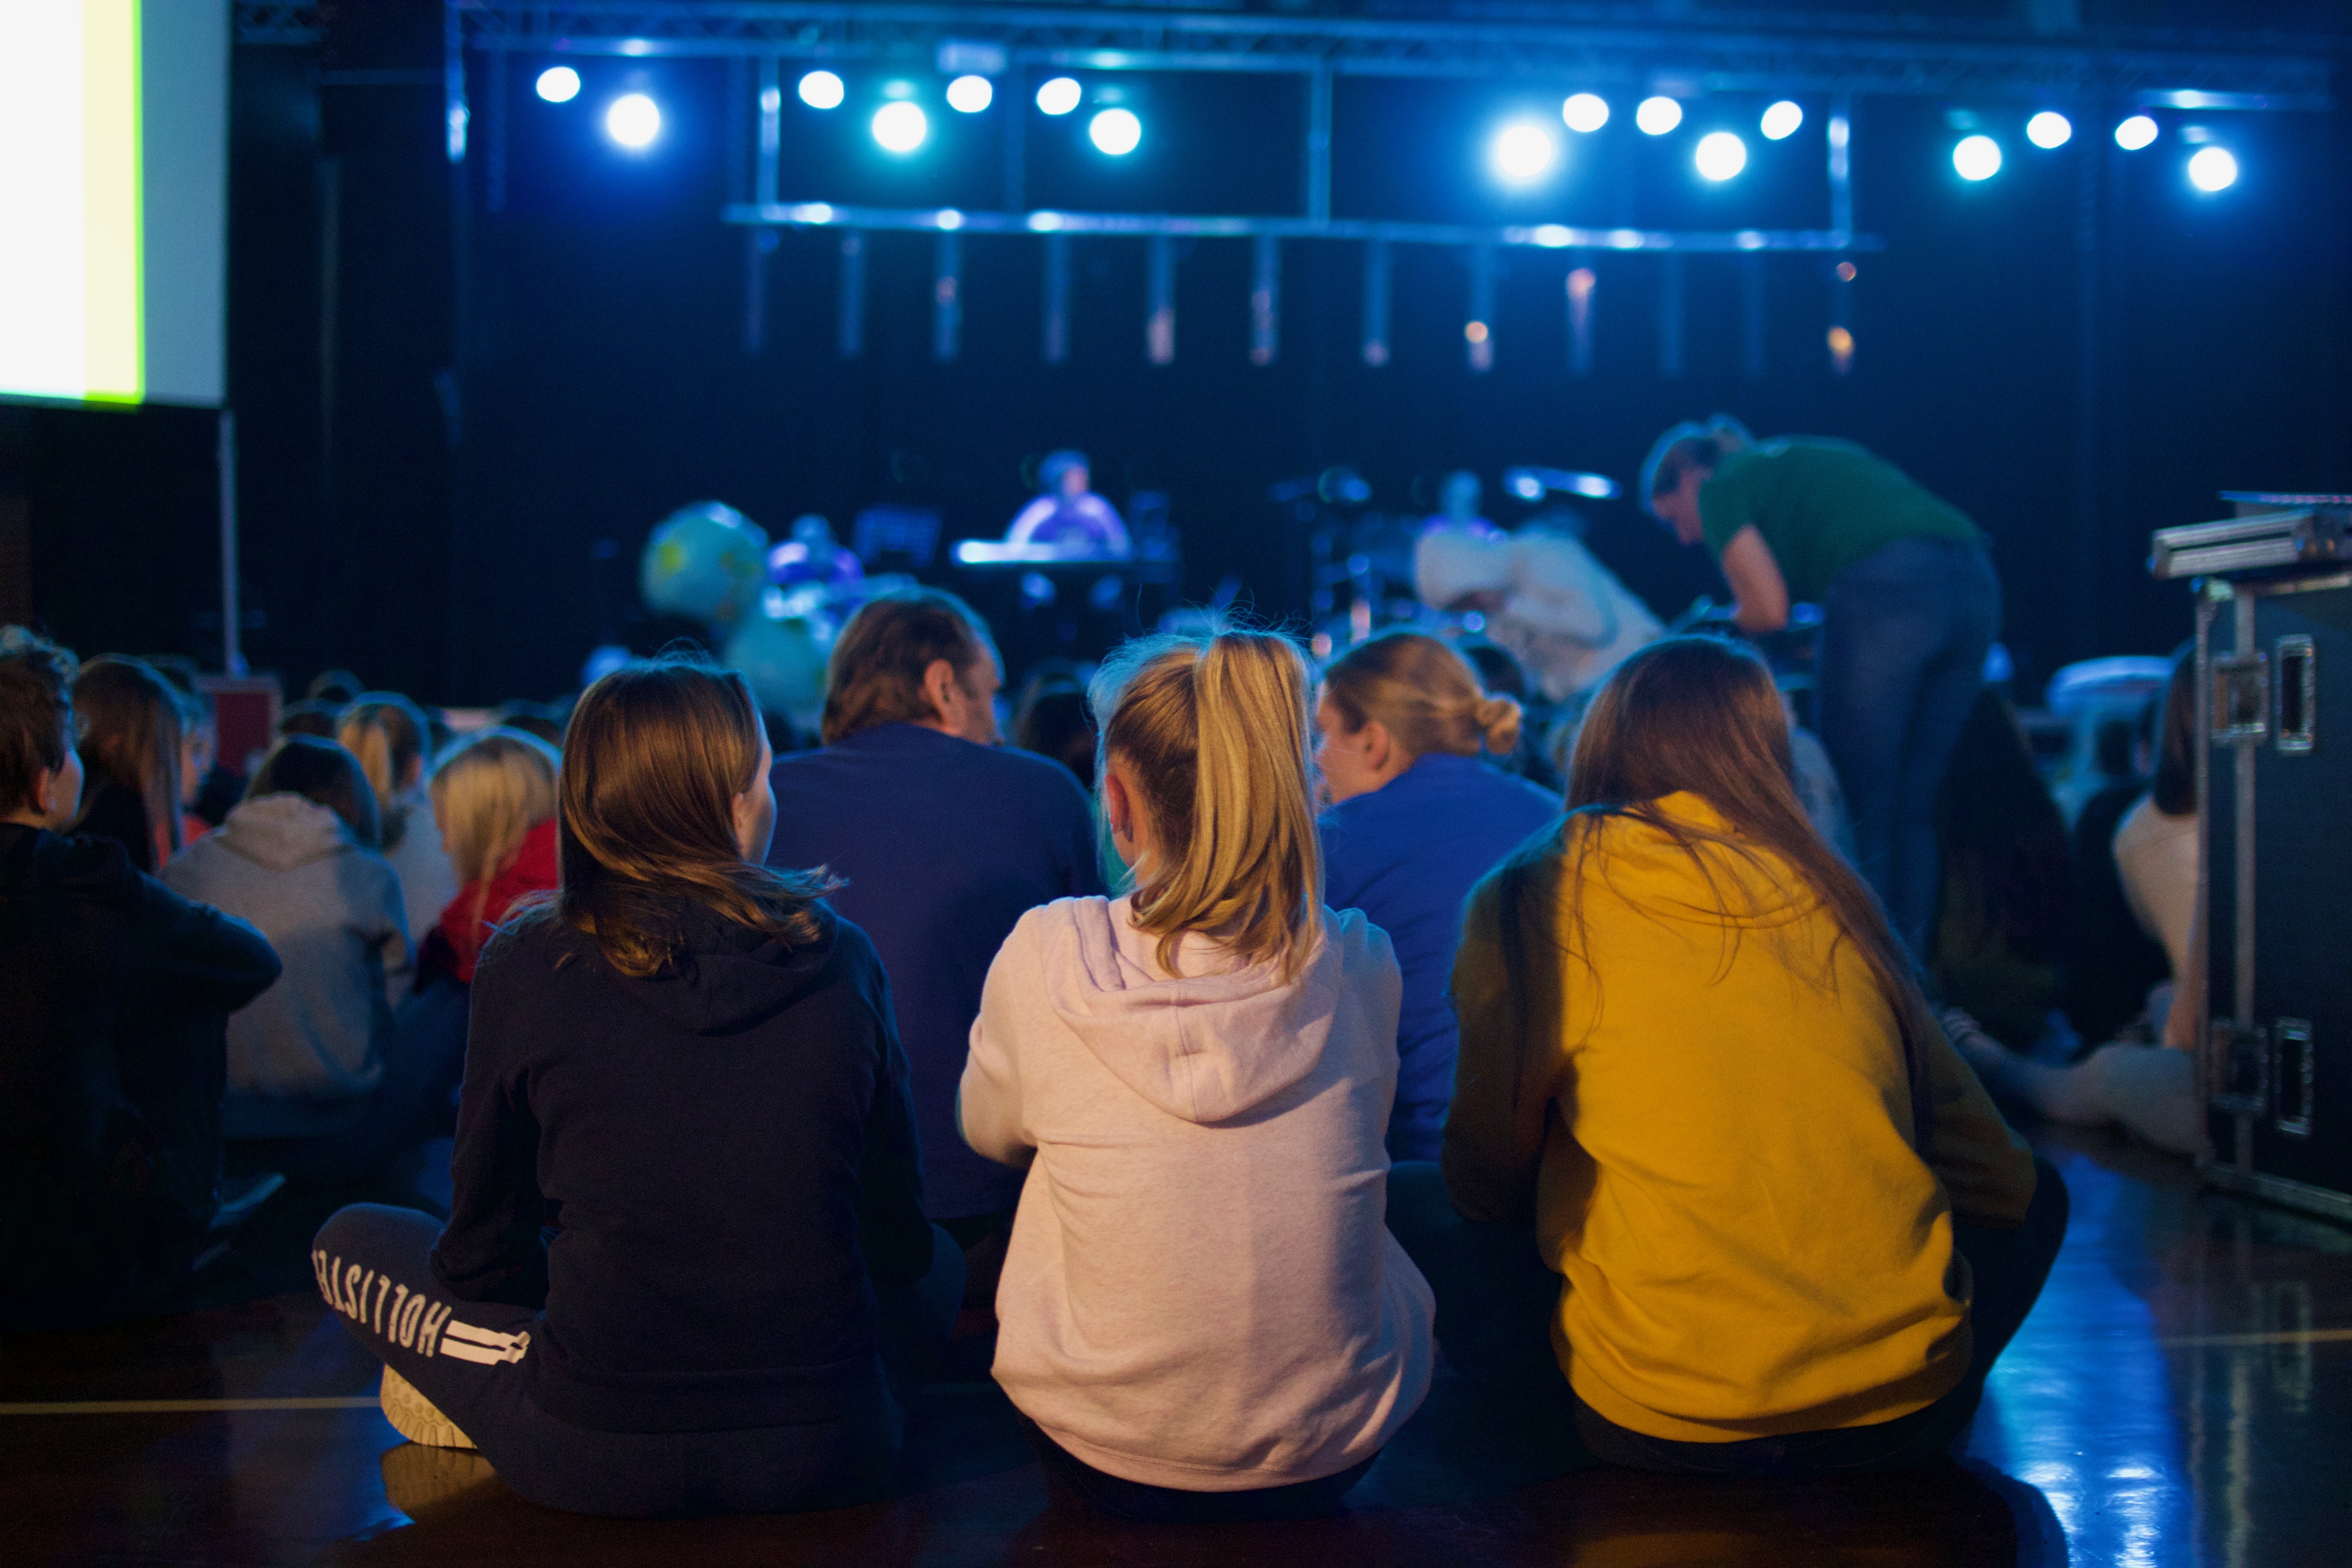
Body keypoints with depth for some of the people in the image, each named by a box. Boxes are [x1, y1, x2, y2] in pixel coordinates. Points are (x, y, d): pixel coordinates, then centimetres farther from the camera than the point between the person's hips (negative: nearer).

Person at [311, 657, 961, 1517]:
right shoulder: (839, 958, -4)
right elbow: (897, 1238, 6)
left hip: (592, 1462, 0)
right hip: (831, 1455, 1)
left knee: (353, 1242, 20)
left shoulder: (527, 969, -7)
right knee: (939, 1263, 32)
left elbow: (482, 1253, 4)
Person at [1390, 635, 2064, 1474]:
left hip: (1665, 1431, -3)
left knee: (1405, 1203, 15)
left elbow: (1485, 1177, 7)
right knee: (2040, 1192, 32)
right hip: (1910, 1410, 4)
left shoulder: (1538, 901, 0)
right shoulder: (1832, 895, 10)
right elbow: (1998, 1176, 15)